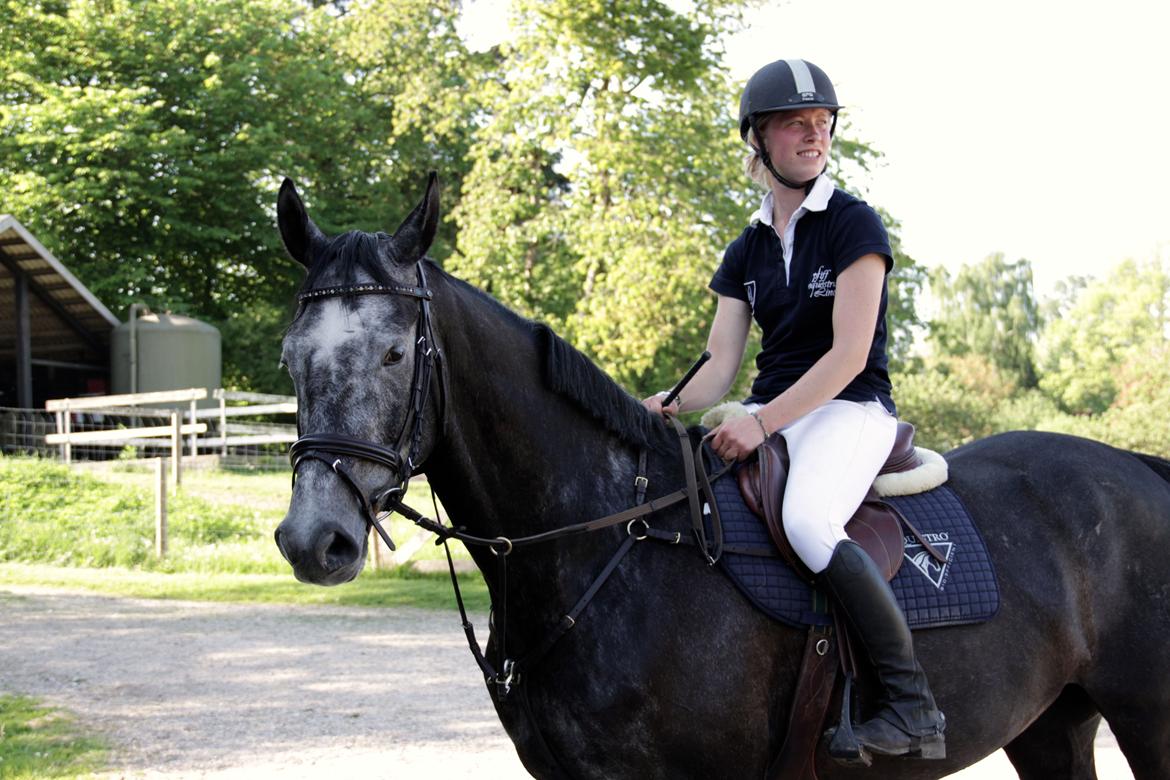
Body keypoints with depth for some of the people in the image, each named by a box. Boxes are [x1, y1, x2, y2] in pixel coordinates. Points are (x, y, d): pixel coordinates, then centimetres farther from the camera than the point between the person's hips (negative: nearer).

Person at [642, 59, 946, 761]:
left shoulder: (855, 225, -5)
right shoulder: (747, 252, 14)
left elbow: (849, 354, -13)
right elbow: (720, 368, 8)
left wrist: (762, 422, -22)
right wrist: (661, 407, -13)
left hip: (850, 409, -7)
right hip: (770, 415, 7)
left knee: (806, 519, -36)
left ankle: (915, 705, -28)